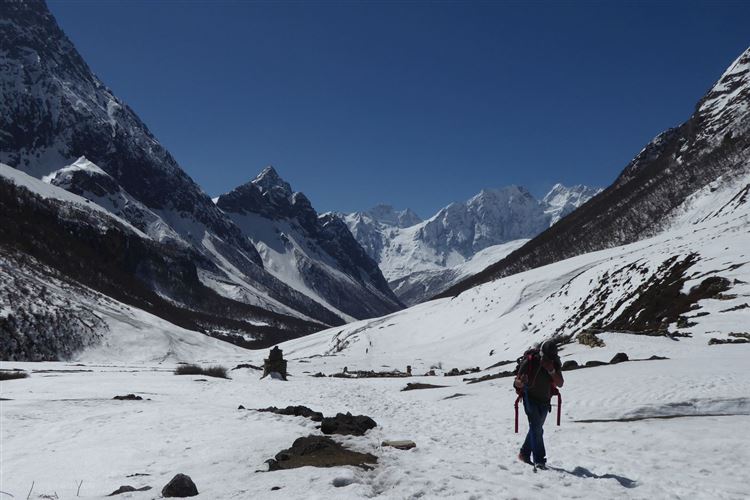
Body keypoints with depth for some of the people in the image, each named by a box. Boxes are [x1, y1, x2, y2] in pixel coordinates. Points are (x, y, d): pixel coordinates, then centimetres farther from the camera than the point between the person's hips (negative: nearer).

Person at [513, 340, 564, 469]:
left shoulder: (555, 363, -11)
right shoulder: (530, 361, -22)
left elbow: (560, 384, -17)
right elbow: (517, 382, -18)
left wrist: (551, 370, -32)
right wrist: (521, 383, -42)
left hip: (544, 400, 5)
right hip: (530, 398, -5)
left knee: (537, 428, 14)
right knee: (536, 427, -17)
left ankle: (524, 453, 32)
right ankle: (539, 460, -16)